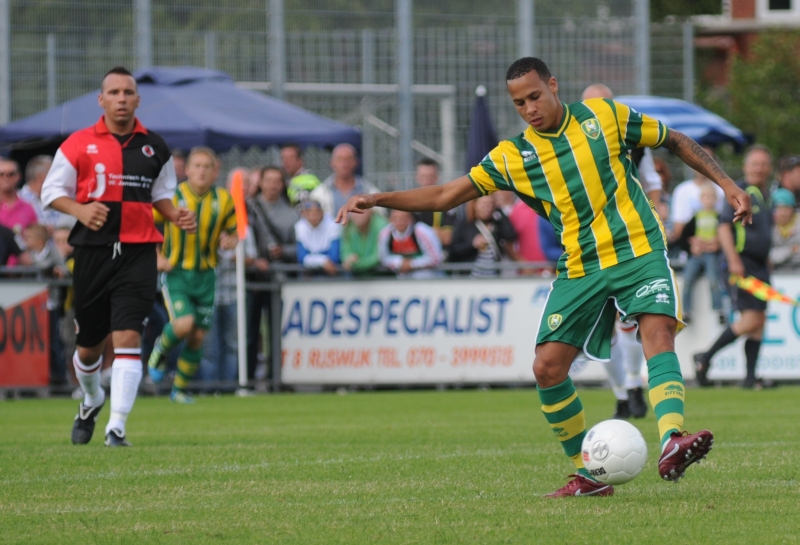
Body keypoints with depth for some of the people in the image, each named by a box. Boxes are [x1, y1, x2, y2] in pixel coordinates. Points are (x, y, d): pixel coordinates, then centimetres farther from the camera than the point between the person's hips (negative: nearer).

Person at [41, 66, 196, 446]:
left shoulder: (154, 148, 8)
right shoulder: (79, 144, 1)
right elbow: (51, 191, 3)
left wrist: (176, 215, 0)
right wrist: (79, 210, -16)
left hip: (138, 253, 0)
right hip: (93, 252, 0)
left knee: (127, 337, -14)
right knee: (89, 344, 10)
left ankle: (117, 426, -15)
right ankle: (91, 401, 42)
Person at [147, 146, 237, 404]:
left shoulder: (223, 200, 0)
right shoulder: (172, 196, -8)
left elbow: (232, 231, 13)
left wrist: (229, 241, -11)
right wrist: (157, 257, -11)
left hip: (205, 275, 3)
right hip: (175, 273, -3)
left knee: (197, 336, 4)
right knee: (184, 324, -23)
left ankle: (180, 389, 22)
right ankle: (162, 348, 11)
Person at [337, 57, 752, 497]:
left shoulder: (604, 116, 1)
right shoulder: (513, 156, 3)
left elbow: (676, 142, 13)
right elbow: (444, 196, 4)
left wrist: (726, 184, 7)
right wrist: (375, 200, -7)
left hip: (639, 252, -3)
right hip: (579, 269, 3)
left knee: (658, 333, -27)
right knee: (547, 367, -7)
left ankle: (672, 443, -43)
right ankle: (589, 474, 7)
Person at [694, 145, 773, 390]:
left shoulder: (767, 195, 14)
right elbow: (724, 227, -18)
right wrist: (733, 260, -25)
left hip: (760, 265, 8)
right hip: (743, 263, -8)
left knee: (759, 319, 4)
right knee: (751, 319, -13)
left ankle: (750, 377, 7)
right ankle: (705, 359, -2)